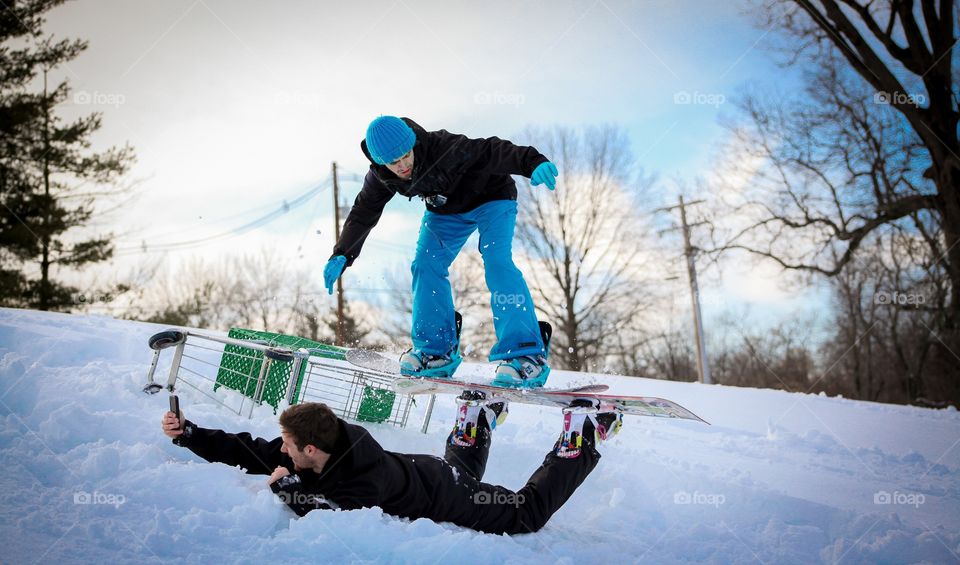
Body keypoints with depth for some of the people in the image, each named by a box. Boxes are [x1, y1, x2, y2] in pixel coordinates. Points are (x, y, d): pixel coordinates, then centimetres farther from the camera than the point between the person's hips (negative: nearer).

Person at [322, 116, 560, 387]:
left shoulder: (443, 148, -36)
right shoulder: (381, 177, -18)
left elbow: (492, 151, -41)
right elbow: (362, 214, -4)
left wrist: (535, 163, -57)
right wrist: (341, 255, -10)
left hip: (491, 197, -6)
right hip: (446, 209, 6)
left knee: (497, 263, -24)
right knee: (426, 265, -10)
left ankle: (528, 356, -27)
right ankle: (436, 350, 4)